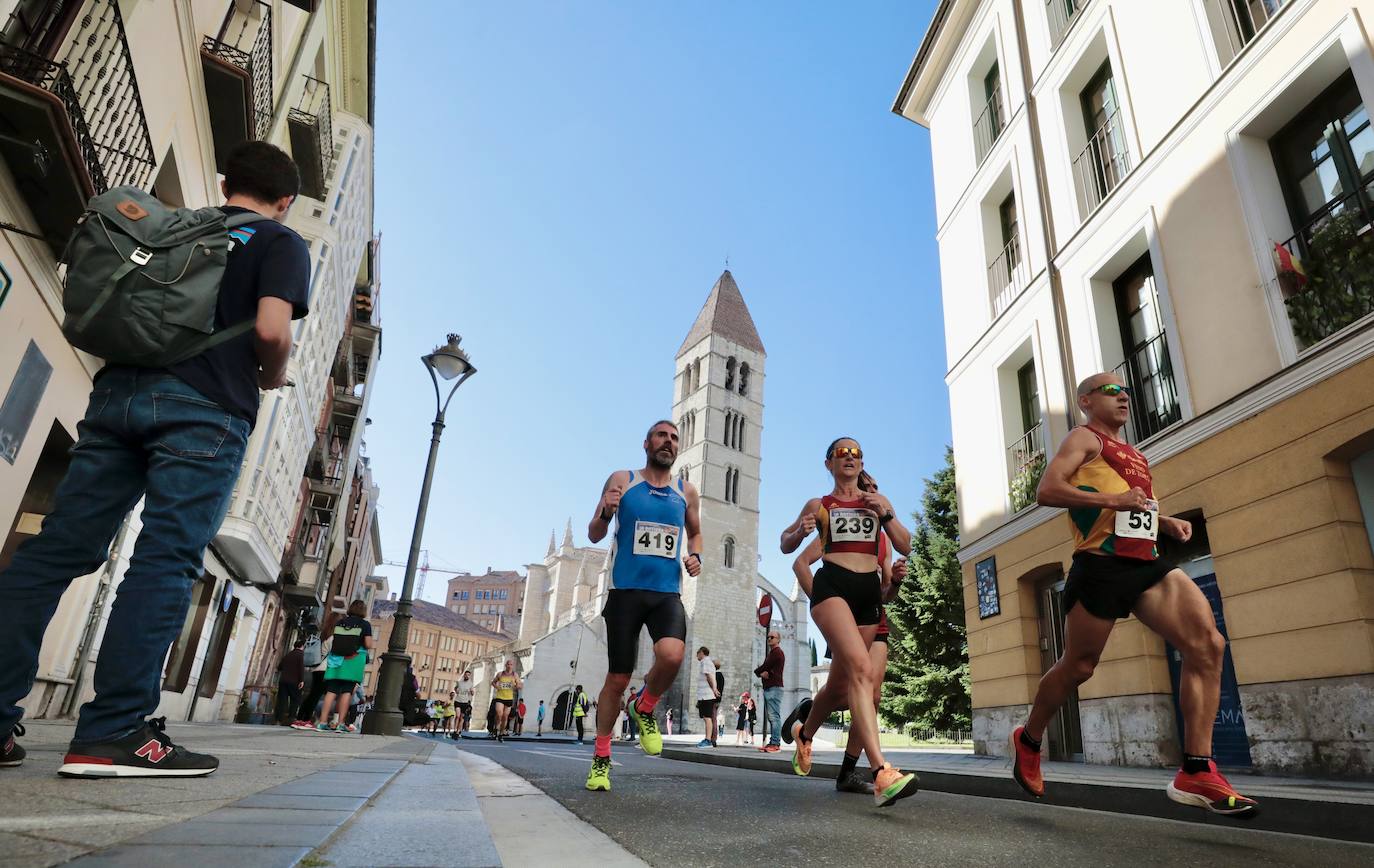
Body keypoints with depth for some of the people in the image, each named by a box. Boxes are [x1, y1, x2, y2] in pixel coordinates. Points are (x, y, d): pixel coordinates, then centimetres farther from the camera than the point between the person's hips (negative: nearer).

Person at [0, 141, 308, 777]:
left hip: (118, 389, 6)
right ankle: (112, 733, -10)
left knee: (57, 549, 5)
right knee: (165, 562, -8)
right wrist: (272, 378, 8)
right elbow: (271, 329, -10)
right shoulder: (282, 244, 6)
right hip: (205, 408, -6)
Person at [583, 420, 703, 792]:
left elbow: (695, 532, 26)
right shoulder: (621, 481, 3)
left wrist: (695, 556, 4)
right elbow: (594, 535, 5)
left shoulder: (687, 492, 10)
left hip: (668, 594, 2)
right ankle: (601, 757, 25)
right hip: (626, 591, -1)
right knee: (617, 678, 2)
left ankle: (645, 708, 7)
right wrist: (605, 513, -17)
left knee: (672, 655, -26)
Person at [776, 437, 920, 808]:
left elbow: (905, 547, 11)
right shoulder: (818, 505, 11)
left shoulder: (878, 500, 17)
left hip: (869, 591, 4)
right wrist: (799, 532, -6)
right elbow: (786, 546, 16)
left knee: (841, 679, 12)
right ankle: (882, 773, -36)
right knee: (861, 669, -27)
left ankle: (805, 732, 42)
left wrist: (886, 513, -4)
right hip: (832, 586, -4)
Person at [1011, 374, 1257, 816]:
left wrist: (1166, 522, 15)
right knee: (1078, 666, 1)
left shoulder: (1132, 454, 26)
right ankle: (1028, 739, 24)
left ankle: (1197, 773, -9)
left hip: (1149, 565, 8)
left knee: (1208, 643, -12)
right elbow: (1047, 491, -13)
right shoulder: (1084, 438, 2)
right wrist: (1113, 499, -19)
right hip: (1101, 566, -7)